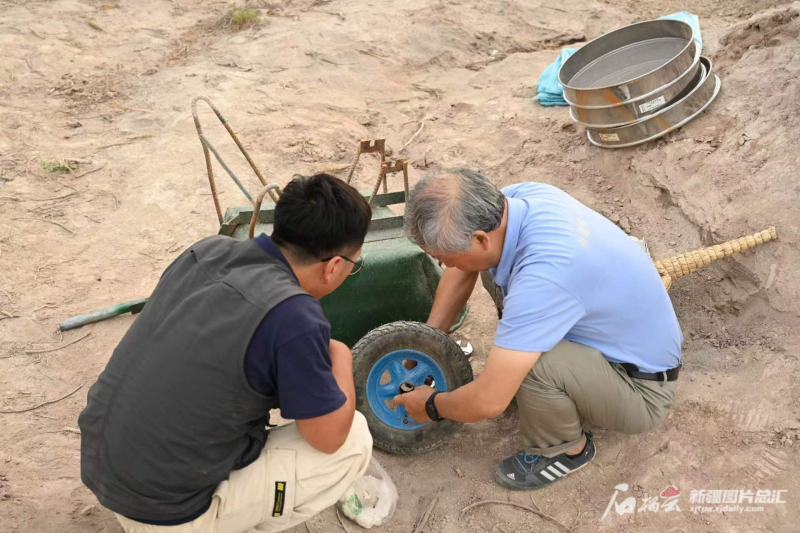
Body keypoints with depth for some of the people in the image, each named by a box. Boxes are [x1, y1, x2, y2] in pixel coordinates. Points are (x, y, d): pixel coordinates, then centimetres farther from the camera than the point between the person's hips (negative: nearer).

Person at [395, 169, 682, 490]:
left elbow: (488, 403, -34)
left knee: (531, 361, -33)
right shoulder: (517, 197, -16)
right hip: (610, 328, 7)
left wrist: (431, 405, -13)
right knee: (494, 272, 0)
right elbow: (463, 270, 4)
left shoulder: (542, 274, -40)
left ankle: (565, 449, 0)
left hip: (641, 388, -7)